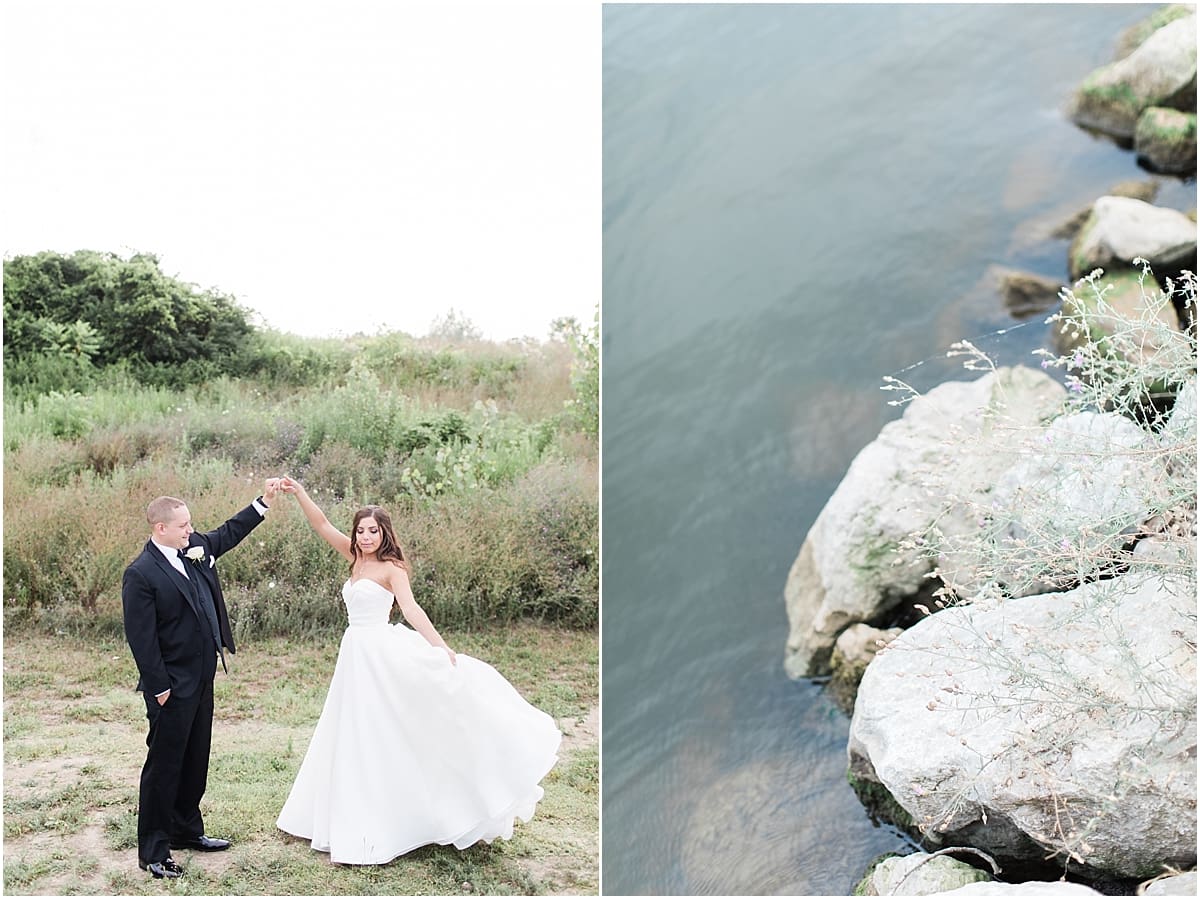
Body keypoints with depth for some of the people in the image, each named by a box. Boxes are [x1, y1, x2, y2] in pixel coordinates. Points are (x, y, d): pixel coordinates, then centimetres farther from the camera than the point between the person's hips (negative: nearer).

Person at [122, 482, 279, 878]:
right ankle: (153, 850, 13)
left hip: (202, 678, 8)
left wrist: (264, 501, 14)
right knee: (164, 765, 2)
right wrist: (158, 687, -17)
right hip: (172, 686, -8)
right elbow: (141, 637, -18)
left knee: (195, 760, 19)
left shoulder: (195, 548, 4)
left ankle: (186, 829, 34)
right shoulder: (141, 574, -18)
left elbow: (229, 532, 22)